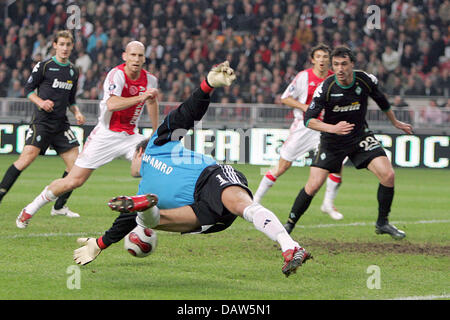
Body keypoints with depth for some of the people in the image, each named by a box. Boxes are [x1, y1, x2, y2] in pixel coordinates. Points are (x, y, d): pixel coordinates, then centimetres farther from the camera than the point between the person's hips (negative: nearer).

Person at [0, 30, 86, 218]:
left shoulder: (73, 71, 15)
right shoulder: (44, 66, -2)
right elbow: (28, 89, 1)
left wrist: (77, 113, 6)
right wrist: (41, 102, -16)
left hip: (61, 124, 6)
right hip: (42, 120, -6)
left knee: (75, 163, -2)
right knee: (27, 157, -20)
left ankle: (59, 206, 9)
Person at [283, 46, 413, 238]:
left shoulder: (366, 80, -12)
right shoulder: (326, 88, -21)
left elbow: (381, 100, 10)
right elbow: (308, 120, -20)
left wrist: (395, 122, 23)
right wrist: (333, 128, -36)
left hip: (360, 136, 2)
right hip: (331, 141, -2)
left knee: (388, 175, -14)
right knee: (313, 185, -11)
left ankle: (382, 223, 5)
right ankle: (289, 224, 8)